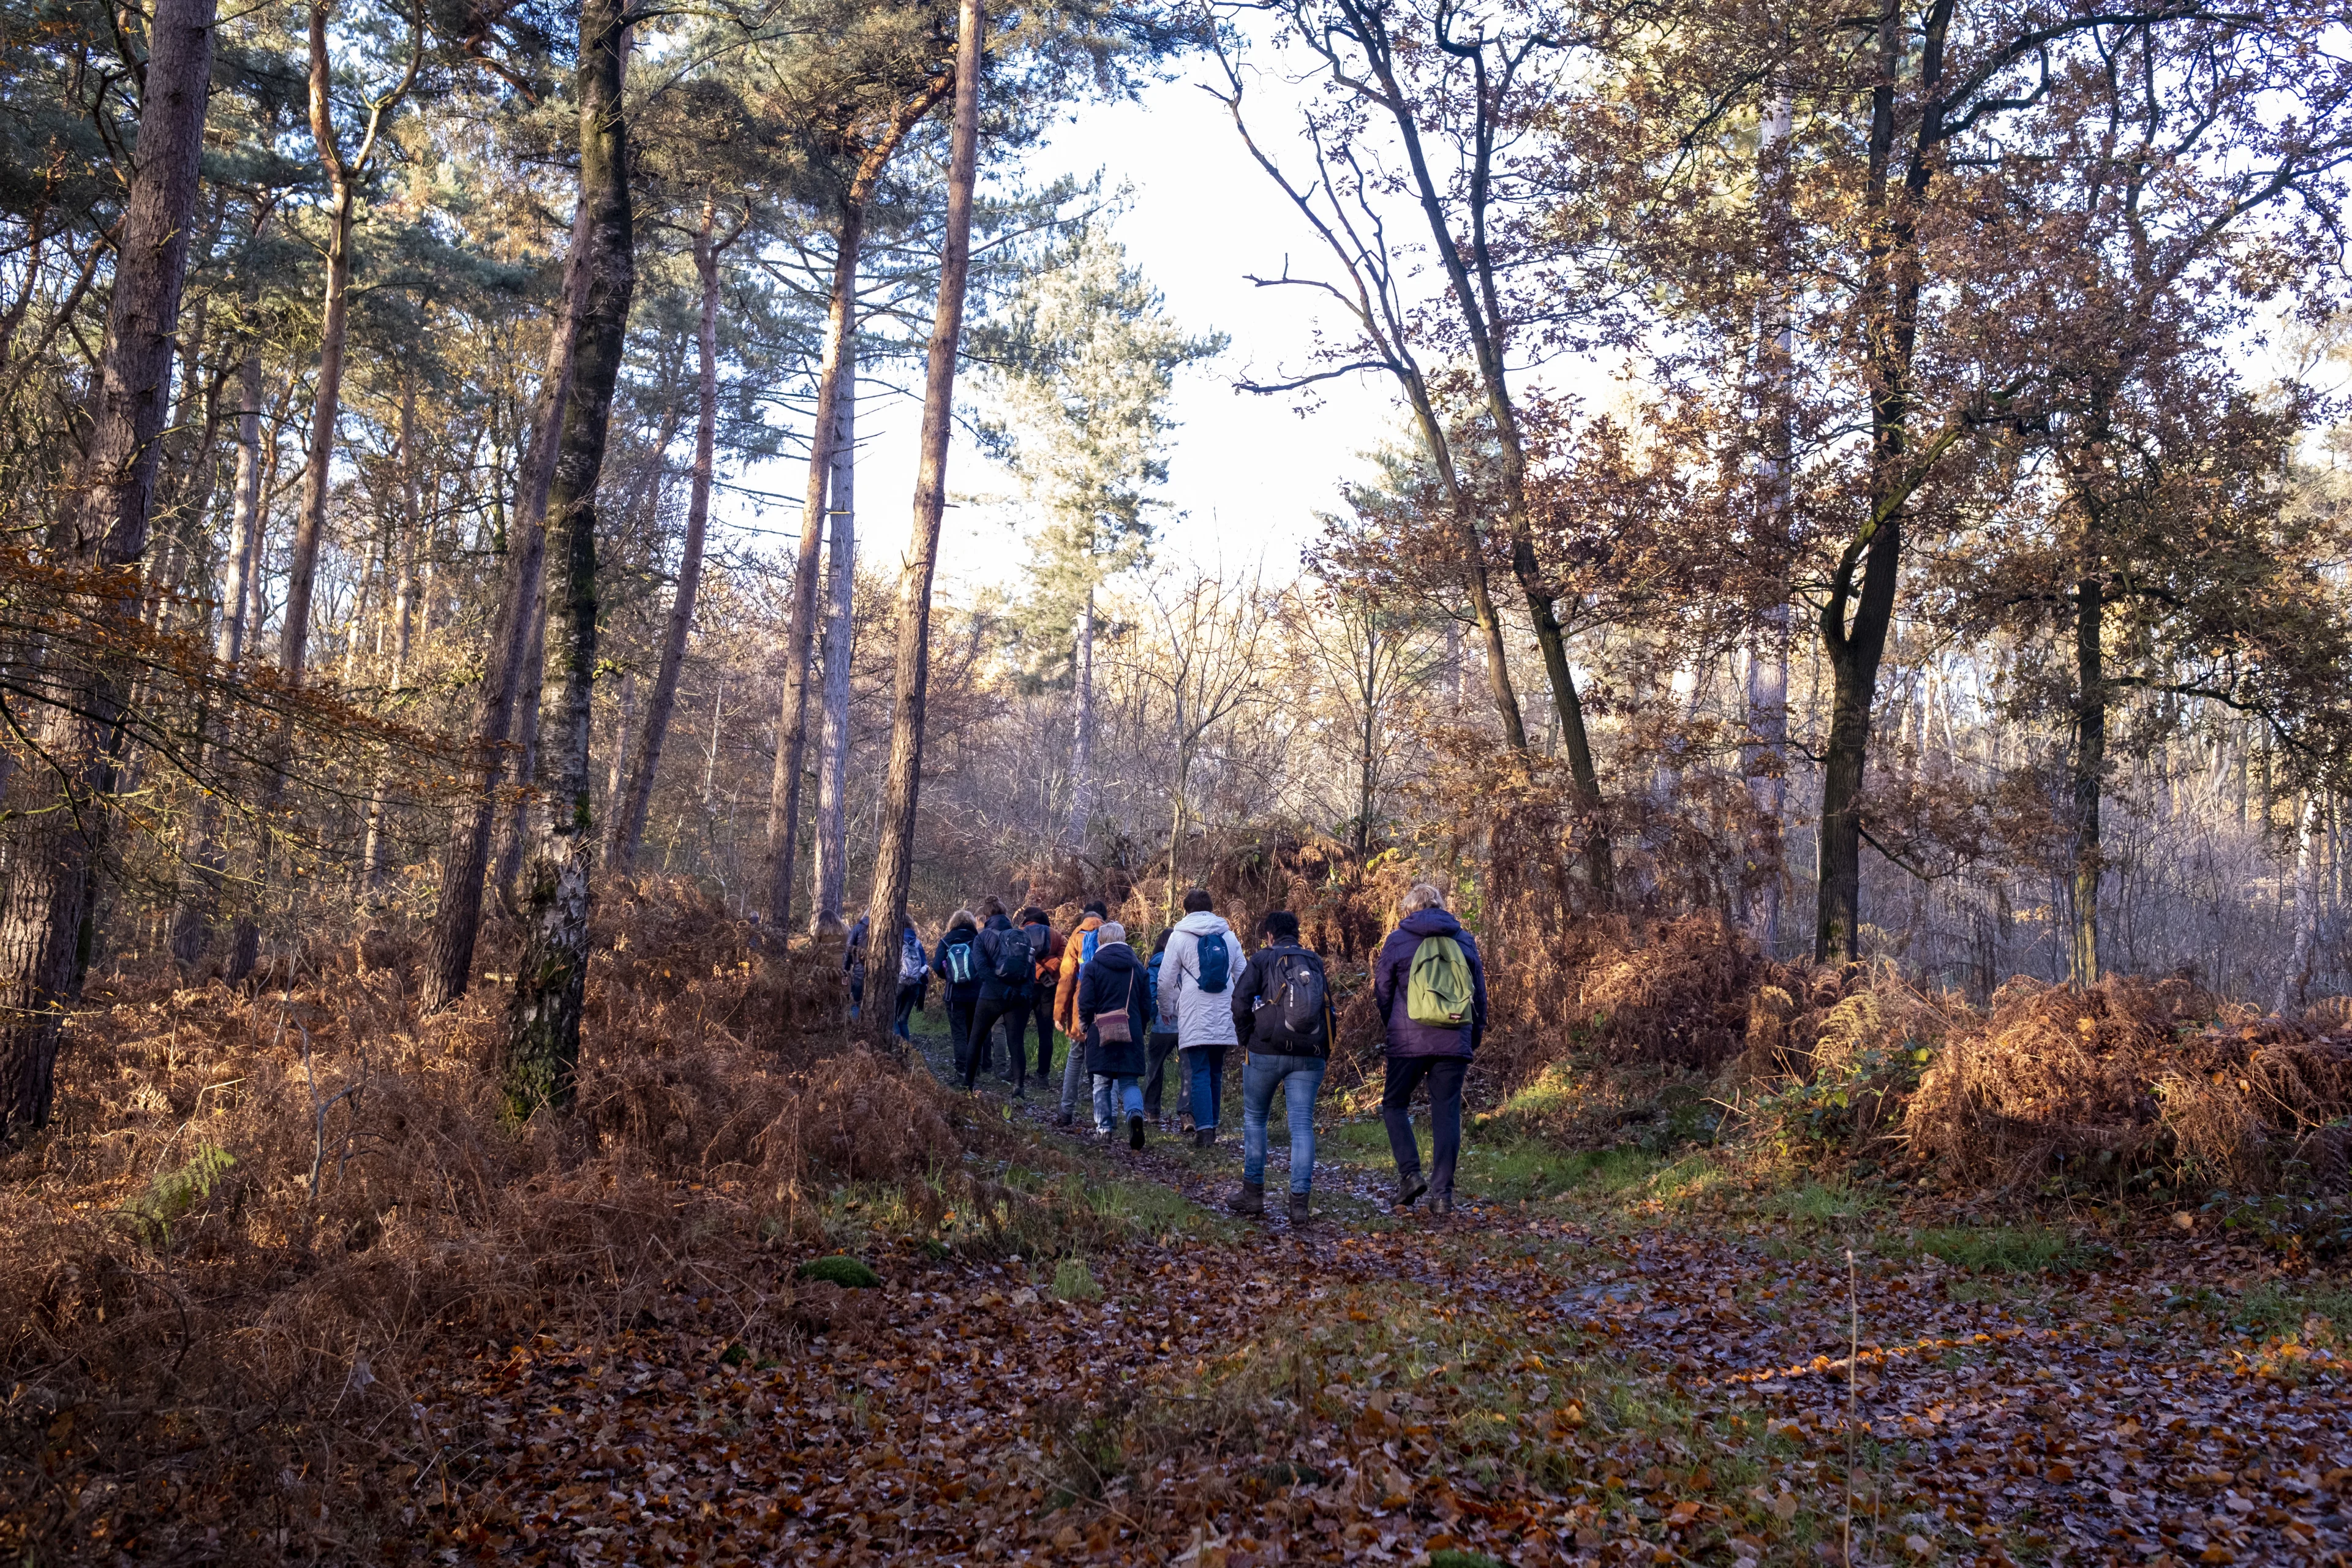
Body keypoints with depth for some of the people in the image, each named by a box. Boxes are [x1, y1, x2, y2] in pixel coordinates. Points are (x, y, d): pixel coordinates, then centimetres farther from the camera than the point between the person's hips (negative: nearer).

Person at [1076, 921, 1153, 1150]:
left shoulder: (1092, 967, -3)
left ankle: (1103, 1127, 11)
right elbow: (1146, 1004, 9)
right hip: (1132, 1034, 2)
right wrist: (1141, 1030, 20)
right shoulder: (1138, 968, 8)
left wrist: (1084, 1028, 10)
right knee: (1129, 1081, 3)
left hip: (1101, 1033, -2)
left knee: (1102, 1082, 12)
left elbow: (1085, 1003, -6)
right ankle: (1135, 1113, -24)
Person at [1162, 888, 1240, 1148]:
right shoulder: (1228, 936, 9)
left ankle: (1204, 1129, -14)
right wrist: (1236, 1005, 24)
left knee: (1199, 1074, -4)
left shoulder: (1180, 937, -3)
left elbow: (1166, 979, 0)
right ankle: (1211, 1126, 20)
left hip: (1194, 1019, -4)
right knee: (1215, 1073, 14)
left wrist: (1172, 1007, 14)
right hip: (1223, 1018, 4)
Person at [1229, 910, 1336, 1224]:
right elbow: (1330, 1012, 13)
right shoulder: (1316, 963, 14)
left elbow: (1241, 1001, -8)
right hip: (1309, 1057, 2)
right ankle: (1299, 1201, -7)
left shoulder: (1262, 959, 2)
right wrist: (1324, 1052, 16)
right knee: (1303, 1125, 1)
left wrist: (1245, 1039, 4)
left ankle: (1253, 1193, 15)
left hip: (1266, 1052, -2)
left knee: (1254, 1119, 14)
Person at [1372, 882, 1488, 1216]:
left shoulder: (1398, 939, 3)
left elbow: (1382, 991, 8)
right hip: (1454, 1043, 2)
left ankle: (1410, 1173, -3)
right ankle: (1443, 1193, 3)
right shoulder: (1464, 940, 10)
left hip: (1408, 1040, -2)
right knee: (1447, 1113, 6)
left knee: (1395, 1104, 14)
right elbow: (1480, 993, 13)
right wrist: (1474, 1038, 20)